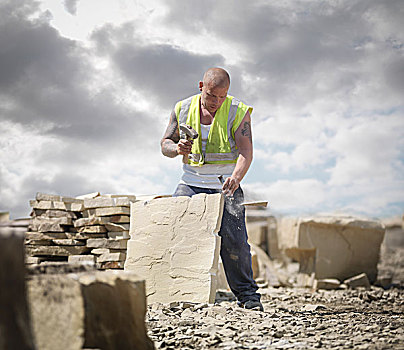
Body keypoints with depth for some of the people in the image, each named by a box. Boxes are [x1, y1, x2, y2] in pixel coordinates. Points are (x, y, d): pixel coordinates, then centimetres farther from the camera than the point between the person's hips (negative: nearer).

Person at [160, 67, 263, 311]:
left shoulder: (238, 112, -5)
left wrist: (235, 177, -33)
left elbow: (246, 151, -13)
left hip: (225, 186, -2)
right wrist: (176, 148, -14)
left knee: (234, 240, -11)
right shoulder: (183, 109, 4)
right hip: (191, 183, 3)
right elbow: (165, 144, 11)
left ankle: (248, 295, 2)